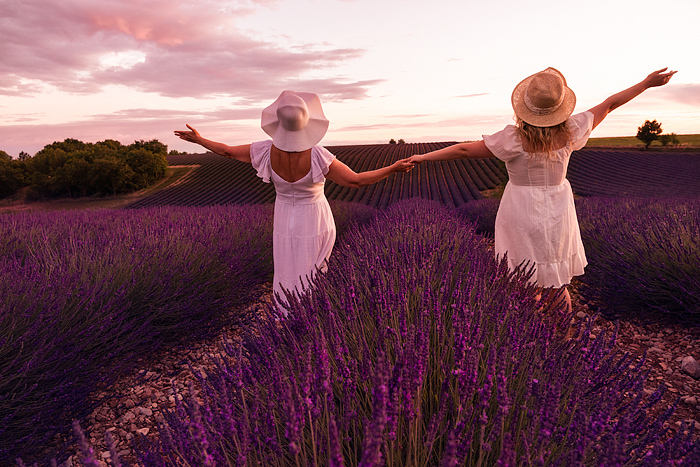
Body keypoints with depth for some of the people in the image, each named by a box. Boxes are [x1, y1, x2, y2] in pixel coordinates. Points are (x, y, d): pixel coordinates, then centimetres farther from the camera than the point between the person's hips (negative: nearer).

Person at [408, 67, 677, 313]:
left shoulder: (514, 138, -20)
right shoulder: (570, 132, -8)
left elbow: (464, 150, -15)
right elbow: (609, 104, 6)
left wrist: (424, 157, -5)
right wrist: (647, 82, 20)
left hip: (522, 213, -4)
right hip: (558, 211, 4)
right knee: (559, 283, 19)